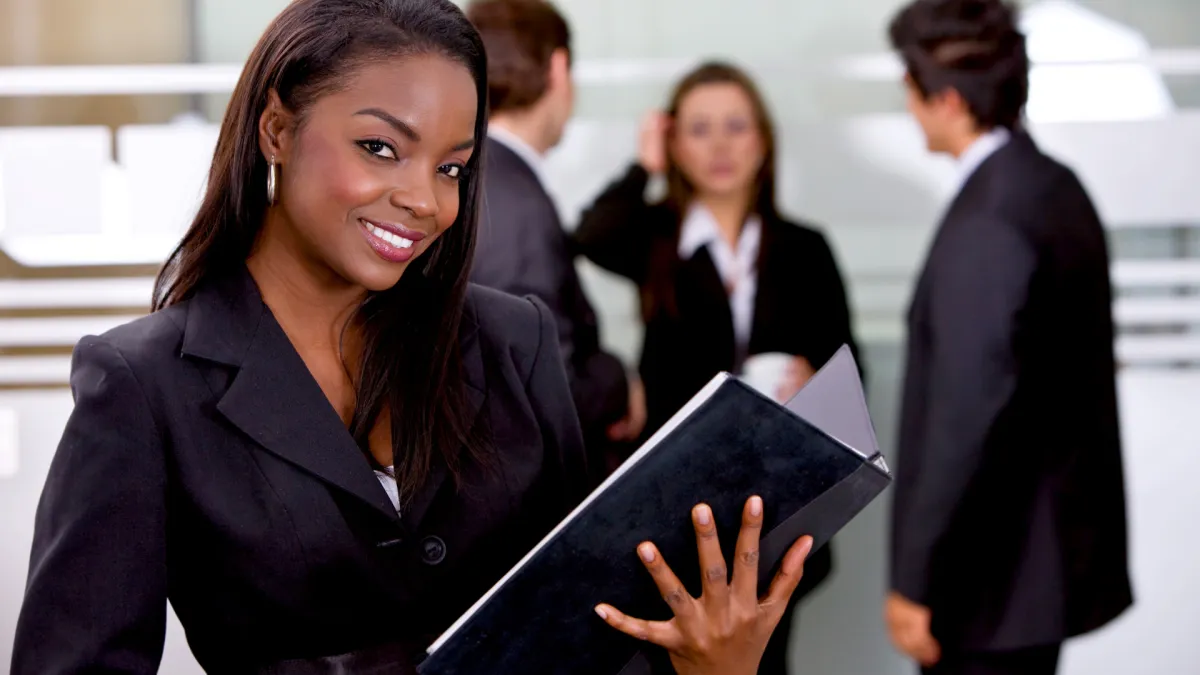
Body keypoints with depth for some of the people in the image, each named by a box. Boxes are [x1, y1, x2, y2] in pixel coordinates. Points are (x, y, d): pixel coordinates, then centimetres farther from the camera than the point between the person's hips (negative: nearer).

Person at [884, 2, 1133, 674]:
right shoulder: (1056, 188, 8)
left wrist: (915, 580, -19)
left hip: (994, 572, -9)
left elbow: (968, 415, -24)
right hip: (1049, 545, 10)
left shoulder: (987, 224, -21)